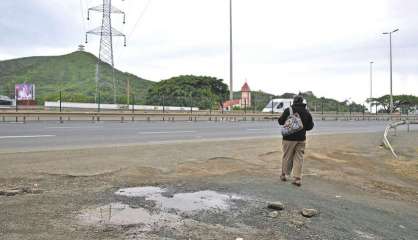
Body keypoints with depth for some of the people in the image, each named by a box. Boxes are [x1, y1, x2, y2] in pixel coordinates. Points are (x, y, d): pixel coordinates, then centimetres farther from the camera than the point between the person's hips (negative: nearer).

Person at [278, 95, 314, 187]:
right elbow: (310, 126, 6)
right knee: (299, 158, 6)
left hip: (289, 138, -2)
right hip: (301, 139, 2)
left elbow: (281, 121, -4)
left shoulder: (288, 110, -10)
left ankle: (284, 174, 25)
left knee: (287, 157, 11)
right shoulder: (306, 112, 1)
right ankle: (297, 179, 3)